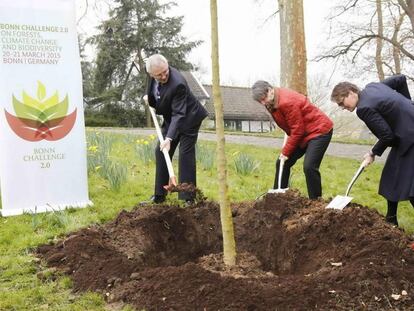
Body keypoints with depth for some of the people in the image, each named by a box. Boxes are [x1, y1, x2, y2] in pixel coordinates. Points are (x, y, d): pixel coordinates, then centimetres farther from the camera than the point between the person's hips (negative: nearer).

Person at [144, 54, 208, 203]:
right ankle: (159, 195, 14)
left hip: (188, 118, -8)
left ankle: (188, 198, -5)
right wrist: (148, 96, 3)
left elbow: (178, 114, -34)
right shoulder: (152, 72, -13)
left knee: (185, 155, -11)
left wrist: (169, 138, -40)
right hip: (170, 119, 8)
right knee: (160, 152, 6)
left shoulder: (178, 84, -35)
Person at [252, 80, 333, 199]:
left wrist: (286, 152, -16)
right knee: (282, 162, 9)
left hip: (319, 130, -10)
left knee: (309, 167, -21)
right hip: (302, 133, 10)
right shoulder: (271, 103, 0)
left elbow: (297, 130, -24)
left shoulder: (287, 102, -28)